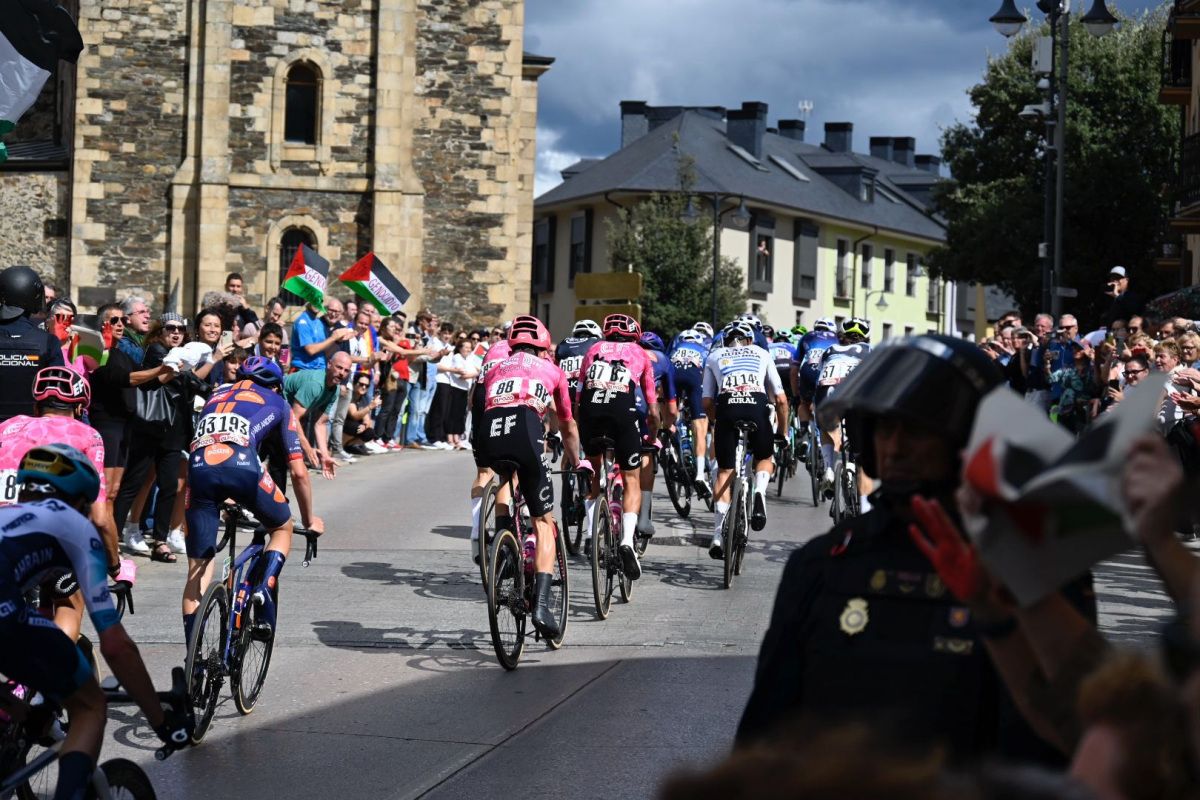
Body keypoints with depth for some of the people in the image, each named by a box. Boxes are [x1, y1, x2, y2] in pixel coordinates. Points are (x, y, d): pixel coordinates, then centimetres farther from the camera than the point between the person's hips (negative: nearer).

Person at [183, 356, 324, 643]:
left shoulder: (217, 396, 38)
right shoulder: (276, 403, 28)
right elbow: (298, 472, 27)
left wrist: (223, 499, 60)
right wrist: (309, 519, 40)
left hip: (199, 465, 3)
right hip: (241, 463, -3)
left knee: (198, 572, 11)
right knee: (283, 527, 26)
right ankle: (264, 589, 2)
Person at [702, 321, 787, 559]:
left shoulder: (714, 356, 27)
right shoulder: (762, 354, 27)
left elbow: (707, 403, 20)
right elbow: (781, 400, 23)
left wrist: (716, 423, 37)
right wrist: (782, 432, 33)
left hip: (727, 408, 0)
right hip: (757, 407, 0)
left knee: (724, 472, 9)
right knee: (765, 458, 25)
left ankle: (718, 536, 2)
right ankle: (759, 492, -7)